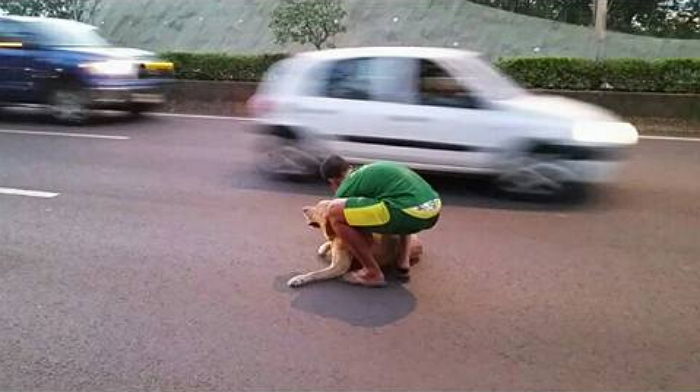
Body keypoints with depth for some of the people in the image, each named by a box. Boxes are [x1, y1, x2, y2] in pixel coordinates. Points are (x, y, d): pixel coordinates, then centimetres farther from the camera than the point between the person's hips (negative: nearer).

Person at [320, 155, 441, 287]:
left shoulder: (345, 190, 8)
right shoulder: (371, 169, 30)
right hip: (435, 207, 8)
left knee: (335, 212, -2)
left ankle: (373, 274, 7)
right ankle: (403, 263, 27)